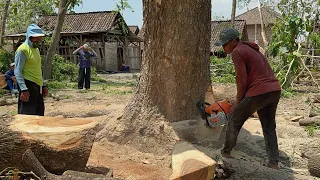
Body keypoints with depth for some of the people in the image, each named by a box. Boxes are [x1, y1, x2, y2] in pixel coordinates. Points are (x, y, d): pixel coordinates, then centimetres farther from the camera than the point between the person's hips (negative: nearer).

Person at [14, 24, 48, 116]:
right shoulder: (22, 50, -10)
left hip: (38, 87, 9)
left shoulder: (36, 49, 16)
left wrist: (43, 85, 19)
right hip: (28, 86, -9)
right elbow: (17, 71, -15)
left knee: (39, 114, 12)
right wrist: (23, 89, -22)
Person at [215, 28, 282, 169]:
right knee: (269, 127, 20)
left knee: (234, 122, 12)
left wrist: (238, 101, 3)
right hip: (275, 90, 9)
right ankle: (274, 162, 19)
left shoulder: (237, 52, -7)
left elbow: (242, 80, -11)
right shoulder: (250, 49, 20)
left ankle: (226, 151, 27)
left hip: (259, 93, -9)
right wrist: (242, 99, 23)